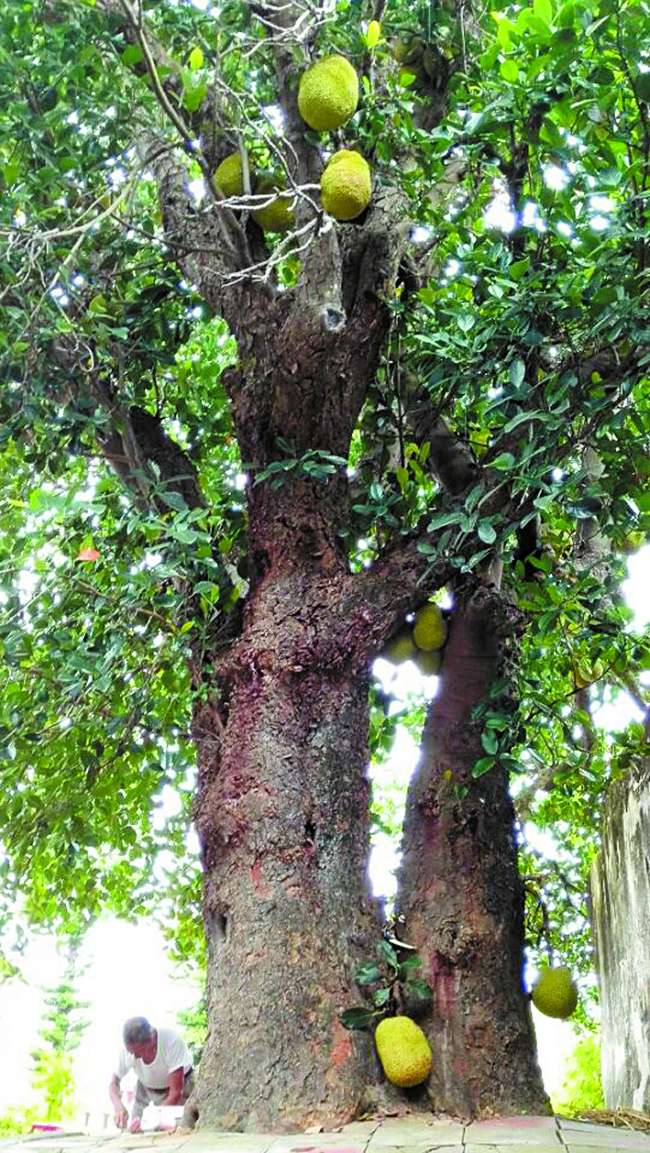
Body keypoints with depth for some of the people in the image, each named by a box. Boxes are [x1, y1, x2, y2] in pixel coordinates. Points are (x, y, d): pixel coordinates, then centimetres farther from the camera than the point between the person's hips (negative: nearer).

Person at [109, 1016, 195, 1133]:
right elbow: (114, 1083, -12)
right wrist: (119, 1107, -32)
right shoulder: (128, 1050, -28)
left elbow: (175, 1094, -34)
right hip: (147, 1088, 3)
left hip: (180, 1083, -3)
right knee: (135, 1131, -10)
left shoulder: (172, 1041, -39)